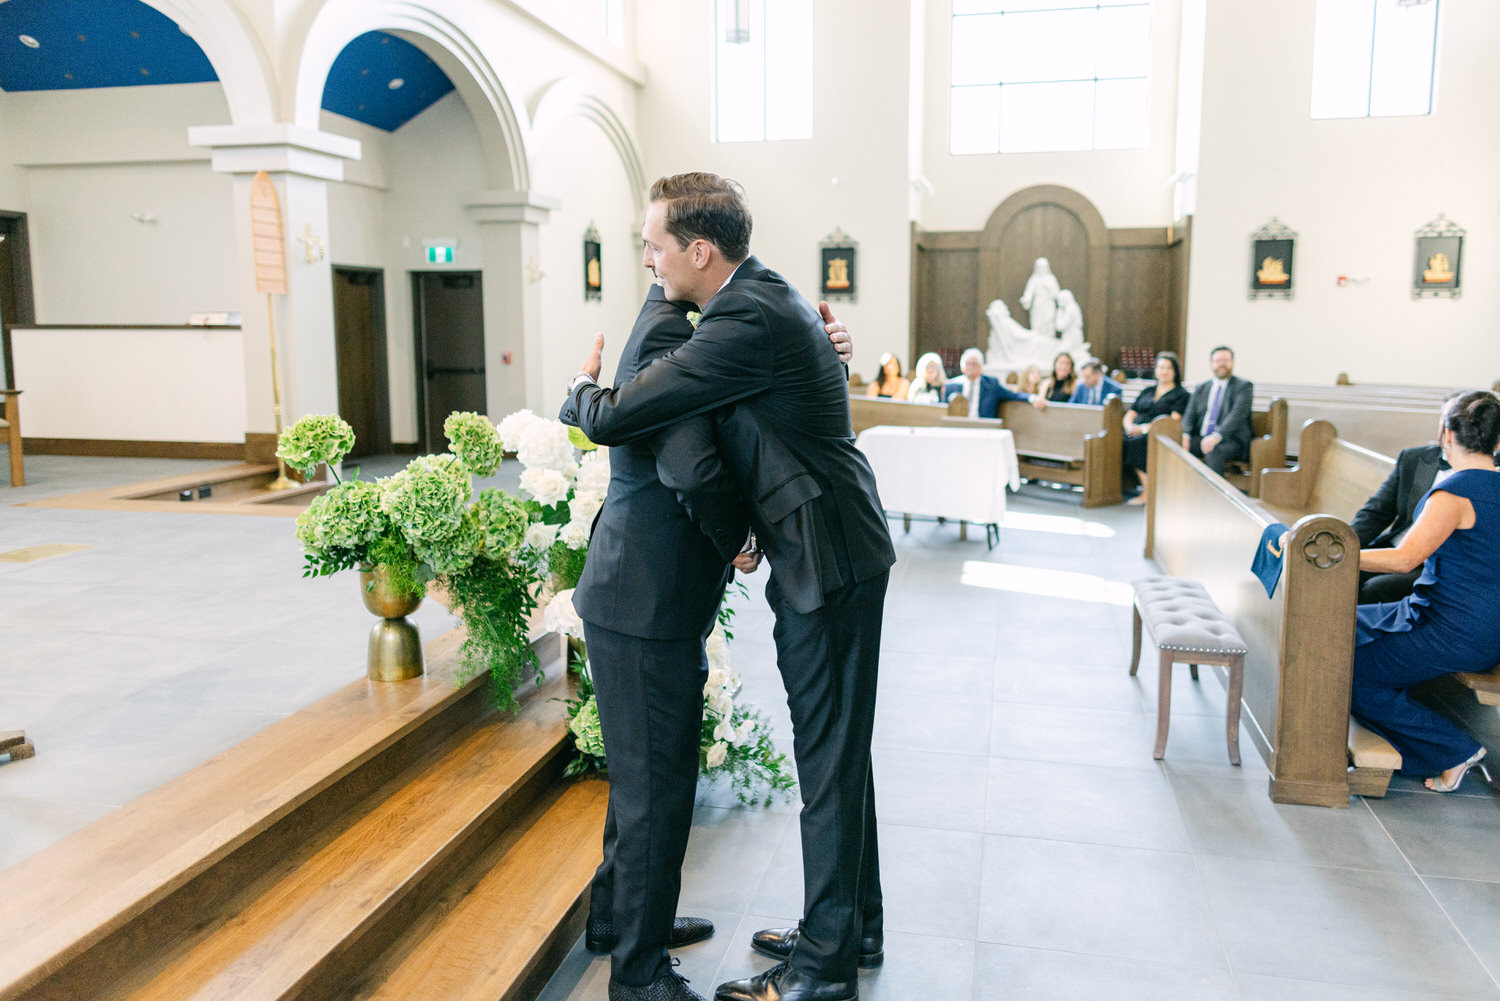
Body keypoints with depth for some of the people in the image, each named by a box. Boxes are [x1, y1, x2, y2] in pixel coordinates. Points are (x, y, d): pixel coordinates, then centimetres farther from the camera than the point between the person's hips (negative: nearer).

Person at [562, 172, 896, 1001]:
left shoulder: (748, 322, -23)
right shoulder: (765, 296, 10)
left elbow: (614, 419, -22)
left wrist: (579, 389, -1)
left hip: (827, 560, -10)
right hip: (826, 552, 10)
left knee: (828, 754, 2)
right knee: (834, 745, 19)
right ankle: (849, 921, 36)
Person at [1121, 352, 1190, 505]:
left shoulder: (1181, 394, 9)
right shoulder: (1147, 391, 27)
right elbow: (1130, 414, 22)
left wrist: (1146, 428, -16)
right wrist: (1130, 426, -3)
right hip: (1136, 433, 5)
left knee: (1137, 443, -37)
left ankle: (1147, 493, -32)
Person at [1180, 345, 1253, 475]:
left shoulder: (1244, 386, 3)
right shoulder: (1201, 387, 20)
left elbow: (1237, 415, -13)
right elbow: (1190, 415, 13)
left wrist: (1216, 436, -29)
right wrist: (1185, 435, -11)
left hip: (1232, 441, -5)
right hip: (1200, 438, 5)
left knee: (1213, 450, -37)